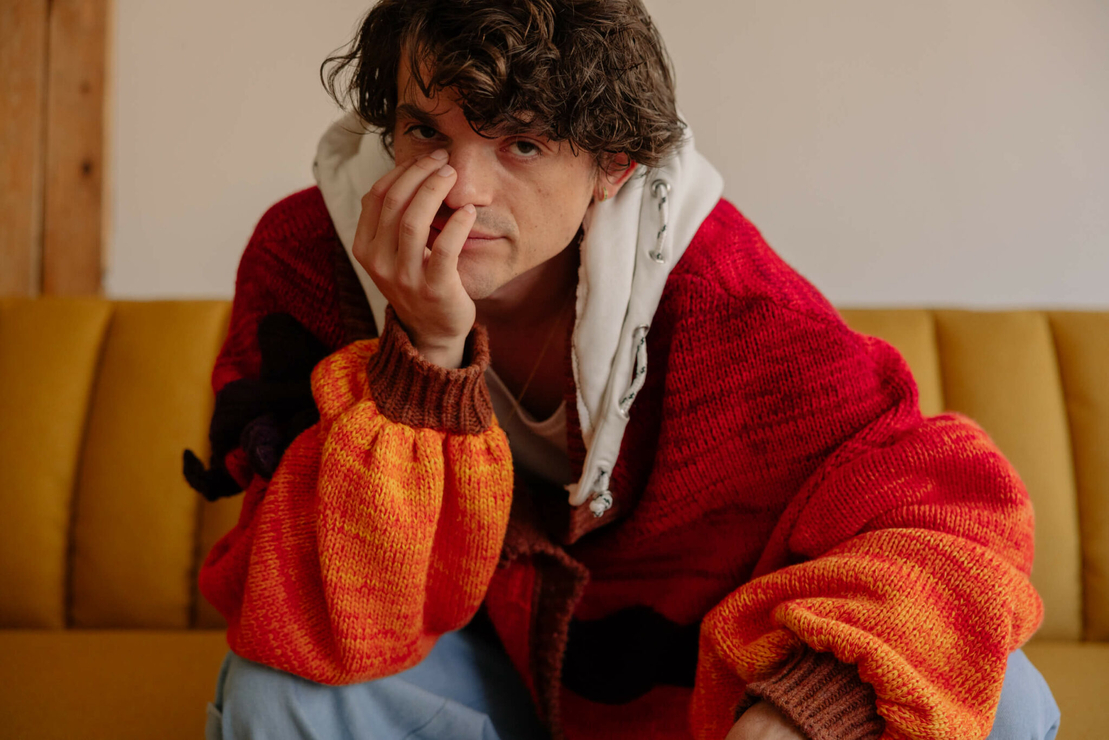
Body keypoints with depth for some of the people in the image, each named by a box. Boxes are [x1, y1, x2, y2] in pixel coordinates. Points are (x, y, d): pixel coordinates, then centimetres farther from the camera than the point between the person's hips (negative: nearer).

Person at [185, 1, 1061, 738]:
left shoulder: (699, 277, -23)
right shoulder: (308, 258, -20)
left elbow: (955, 506, -26)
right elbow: (333, 626, -26)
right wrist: (424, 354, -40)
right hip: (470, 669, 0)